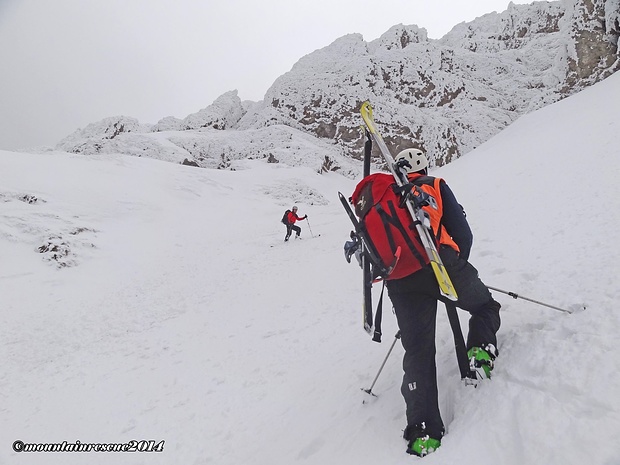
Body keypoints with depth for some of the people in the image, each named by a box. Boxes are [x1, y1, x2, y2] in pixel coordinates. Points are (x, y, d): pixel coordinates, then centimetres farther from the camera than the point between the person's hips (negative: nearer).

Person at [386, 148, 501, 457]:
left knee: (418, 352, 6)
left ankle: (423, 430, 0)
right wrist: (460, 264, 26)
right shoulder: (435, 187, 14)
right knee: (485, 307, 24)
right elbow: (462, 232, 10)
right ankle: (481, 348, -4)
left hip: (401, 283, 3)